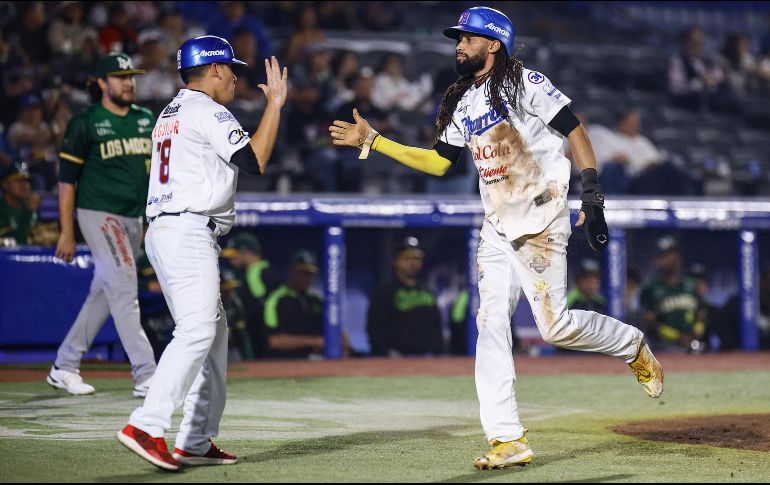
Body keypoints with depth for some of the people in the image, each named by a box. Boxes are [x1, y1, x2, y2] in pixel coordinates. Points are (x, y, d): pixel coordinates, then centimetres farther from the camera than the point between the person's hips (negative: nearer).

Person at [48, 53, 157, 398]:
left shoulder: (146, 120, 11)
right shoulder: (85, 123, -7)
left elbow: (155, 171, 17)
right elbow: (66, 179, -7)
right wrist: (66, 233, -11)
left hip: (134, 219, 7)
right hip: (100, 215, -7)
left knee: (103, 296, 11)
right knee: (124, 290, -13)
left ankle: (64, 367, 23)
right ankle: (146, 377, -15)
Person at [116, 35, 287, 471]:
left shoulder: (169, 114, 22)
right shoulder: (207, 111, -7)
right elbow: (254, 162, -14)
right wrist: (275, 103, -6)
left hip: (164, 230, 10)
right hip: (188, 233, -10)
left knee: (214, 332, 12)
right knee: (197, 332, -18)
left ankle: (197, 442, 11)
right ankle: (147, 426, -29)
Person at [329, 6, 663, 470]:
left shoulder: (525, 83, -7)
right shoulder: (462, 103, 15)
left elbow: (576, 132, -8)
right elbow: (437, 162, 18)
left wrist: (592, 197, -16)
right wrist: (372, 140, 14)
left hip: (541, 221, -7)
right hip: (497, 229, 7)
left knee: (555, 326, -10)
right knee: (491, 324, -4)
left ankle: (632, 345, 21)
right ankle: (508, 440, -5)